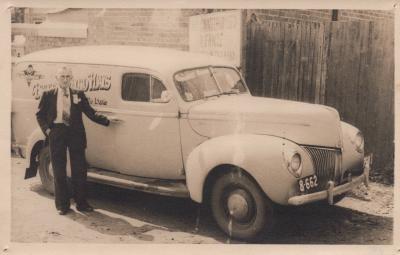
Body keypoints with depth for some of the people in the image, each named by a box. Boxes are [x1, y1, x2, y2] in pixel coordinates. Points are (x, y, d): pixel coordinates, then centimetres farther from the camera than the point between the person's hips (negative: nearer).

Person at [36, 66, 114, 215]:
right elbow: (40, 114, 9)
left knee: (79, 169, 3)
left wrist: (107, 120, -6)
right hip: (56, 133, 0)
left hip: (75, 134, 1)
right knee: (59, 170, 5)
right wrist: (47, 129, -5)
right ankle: (62, 204, 15)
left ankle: (81, 203, 14)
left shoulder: (79, 95, 7)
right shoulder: (48, 95, 6)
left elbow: (90, 113, 4)